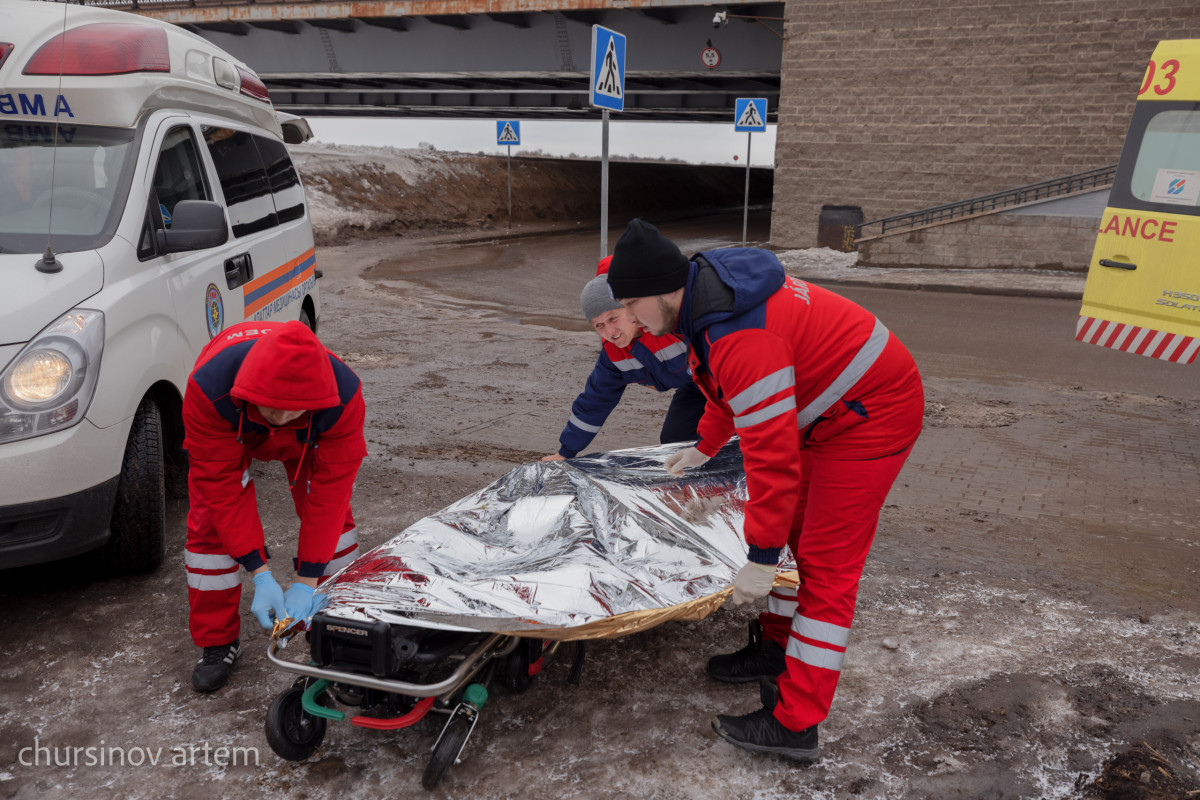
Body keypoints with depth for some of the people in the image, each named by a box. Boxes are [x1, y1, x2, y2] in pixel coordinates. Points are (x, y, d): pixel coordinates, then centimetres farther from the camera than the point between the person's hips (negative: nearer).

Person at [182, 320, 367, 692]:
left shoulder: (343, 394, -42)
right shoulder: (208, 389, -44)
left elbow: (330, 490, -35)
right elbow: (223, 485, -36)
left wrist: (307, 581, -34)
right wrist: (261, 574, -37)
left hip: (308, 436, 0)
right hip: (229, 432, 0)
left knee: (330, 513, -9)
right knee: (210, 521, -10)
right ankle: (218, 641, 7)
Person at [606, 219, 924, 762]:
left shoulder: (742, 336, -32)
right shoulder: (709, 293, 1)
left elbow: (772, 454, -32)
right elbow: (731, 389, 19)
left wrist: (762, 558, -26)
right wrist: (703, 448, 31)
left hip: (873, 413, -10)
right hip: (835, 409, 10)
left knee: (826, 566, -7)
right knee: (795, 529, 19)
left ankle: (795, 726, 1)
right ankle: (776, 647, 36)